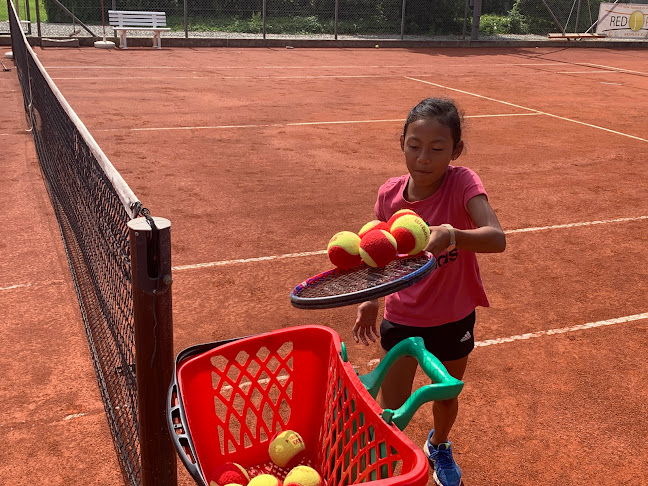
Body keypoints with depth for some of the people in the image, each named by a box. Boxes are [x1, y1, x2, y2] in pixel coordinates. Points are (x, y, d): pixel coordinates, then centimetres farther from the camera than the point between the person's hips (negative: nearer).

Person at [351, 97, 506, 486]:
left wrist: (451, 235, -55)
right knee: (392, 413, 5)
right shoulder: (389, 195, -13)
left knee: (447, 397, 25)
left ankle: (439, 446, 59)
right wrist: (370, 300, 2)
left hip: (454, 319, 0)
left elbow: (497, 238, -38)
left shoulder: (463, 183, -22)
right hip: (401, 318, 0)